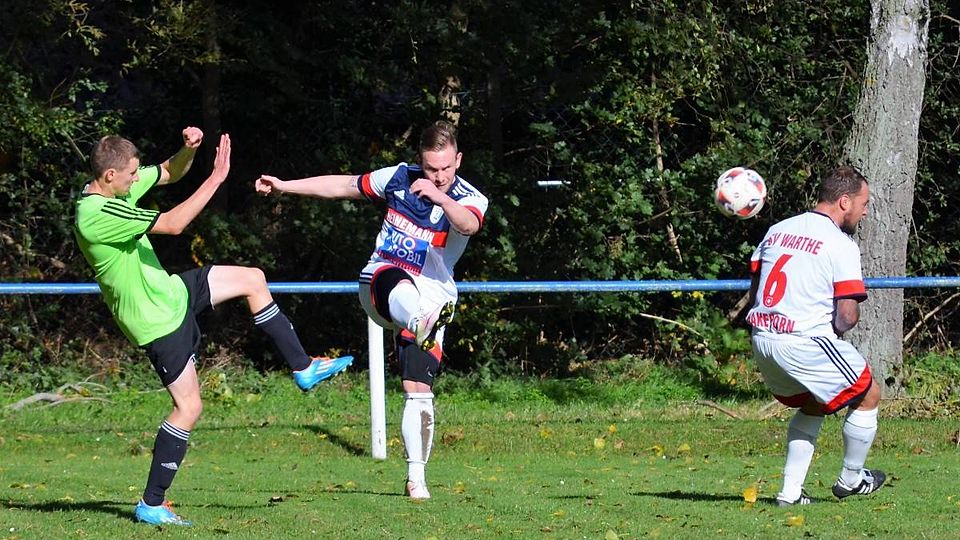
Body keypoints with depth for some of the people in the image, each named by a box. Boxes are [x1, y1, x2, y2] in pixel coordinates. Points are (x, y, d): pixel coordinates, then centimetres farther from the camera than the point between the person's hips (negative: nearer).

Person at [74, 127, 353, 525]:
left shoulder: (118, 188, -3)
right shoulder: (96, 217, -31)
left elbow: (169, 173, 11)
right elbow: (173, 224, -33)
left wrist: (189, 149, -11)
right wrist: (216, 178, -30)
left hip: (170, 292, 10)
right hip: (158, 320, -10)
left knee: (252, 280, 15)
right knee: (188, 407, -3)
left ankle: (303, 368, 28)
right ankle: (151, 505, 4)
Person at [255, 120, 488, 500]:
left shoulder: (469, 199, -7)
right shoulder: (399, 178, 3)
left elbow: (469, 225, -32)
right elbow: (344, 185, 17)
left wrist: (440, 196, -50)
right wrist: (284, 186, 20)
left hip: (432, 295, 0)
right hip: (380, 284, 0)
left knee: (418, 390, -9)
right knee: (400, 286, -40)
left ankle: (416, 478, 2)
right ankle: (423, 326, -76)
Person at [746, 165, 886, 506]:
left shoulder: (777, 231, 12)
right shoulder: (840, 244, -10)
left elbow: (754, 291, 16)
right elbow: (847, 316, -15)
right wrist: (835, 328, 6)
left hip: (761, 338, 8)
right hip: (805, 343, -8)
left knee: (812, 406, 29)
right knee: (868, 395, 14)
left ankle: (790, 491, 22)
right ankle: (850, 480, 26)